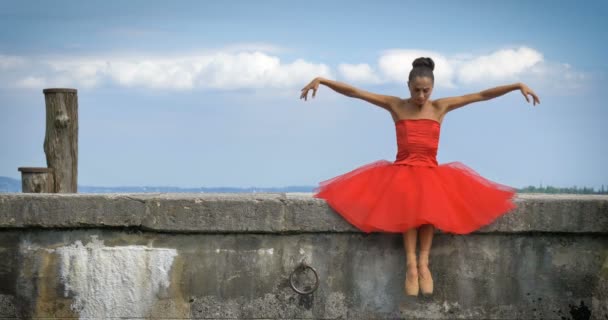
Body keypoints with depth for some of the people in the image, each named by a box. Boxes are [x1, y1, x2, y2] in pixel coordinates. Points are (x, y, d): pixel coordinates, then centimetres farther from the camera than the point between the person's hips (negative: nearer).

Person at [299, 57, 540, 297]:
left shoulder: (440, 107, 7)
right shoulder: (396, 106, 4)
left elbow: (482, 95, 5)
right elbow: (353, 92, -1)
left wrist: (518, 86, -1)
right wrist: (321, 80, -10)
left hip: (431, 171, 1)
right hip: (402, 170, -1)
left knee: (429, 198, -35)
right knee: (408, 197, -36)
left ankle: (423, 262, -37)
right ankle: (411, 264, -41)